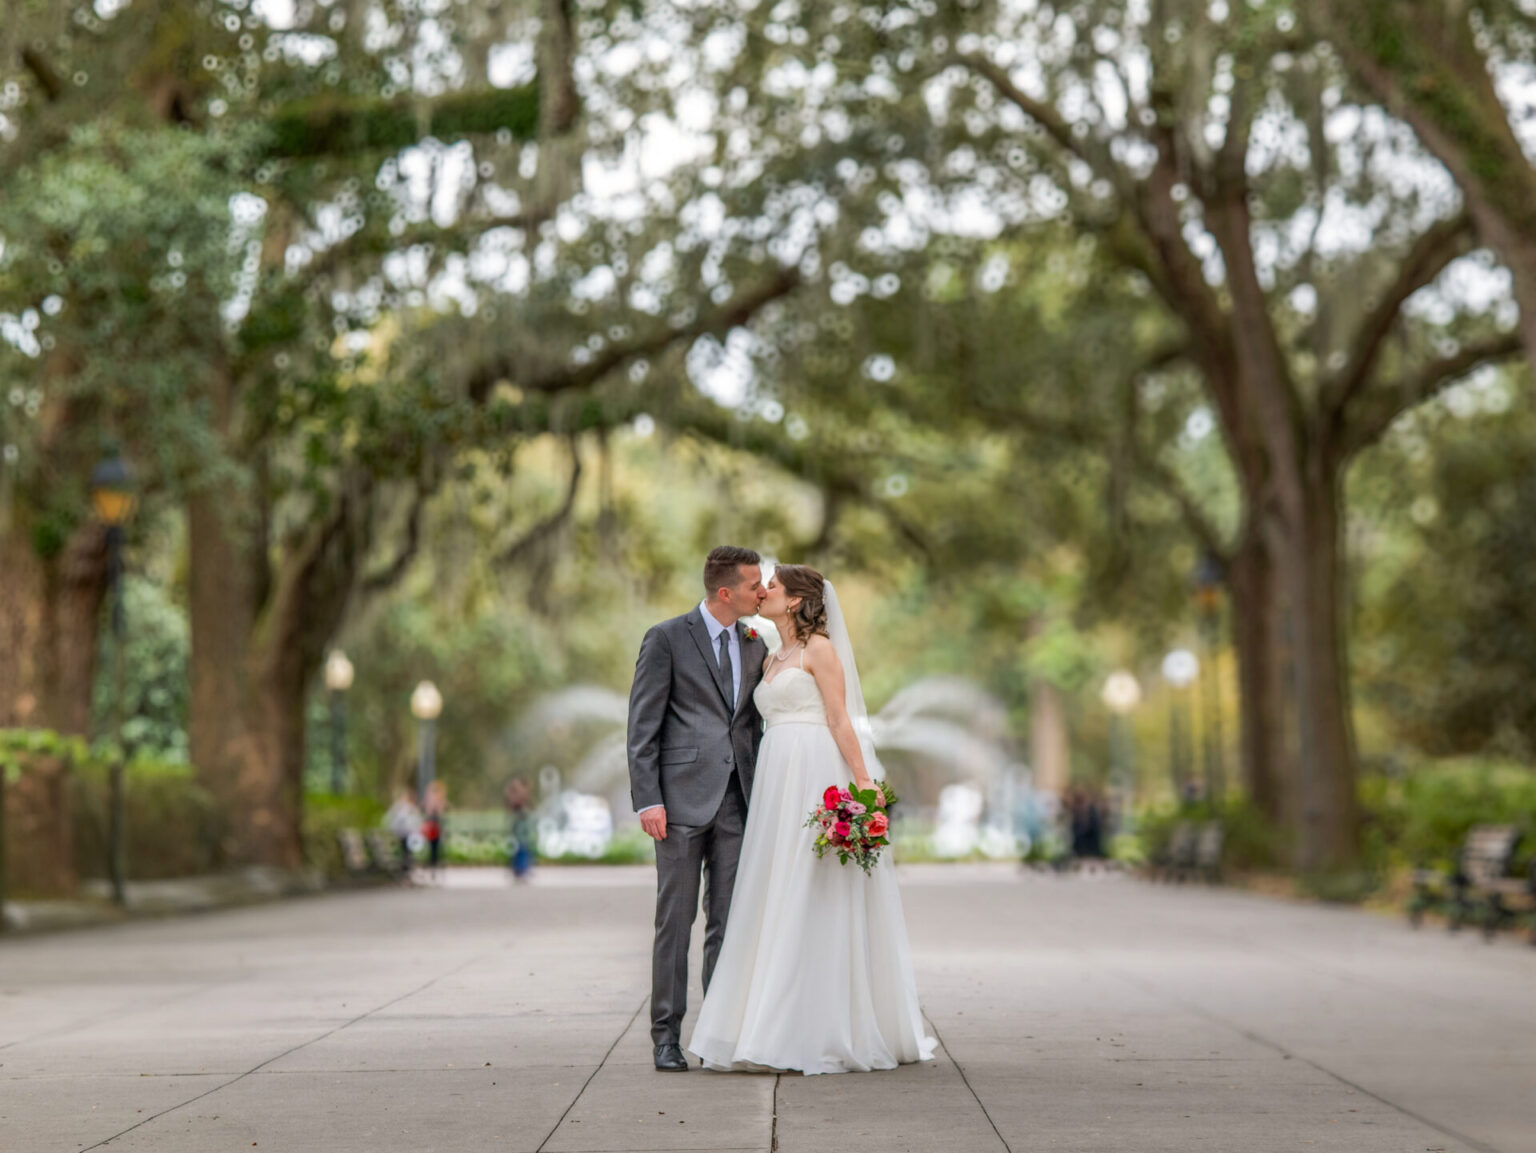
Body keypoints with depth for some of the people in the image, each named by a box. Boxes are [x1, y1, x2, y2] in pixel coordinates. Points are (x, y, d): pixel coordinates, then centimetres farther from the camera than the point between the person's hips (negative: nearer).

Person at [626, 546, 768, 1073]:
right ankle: (667, 1035, 6)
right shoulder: (666, 638, -2)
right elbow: (642, 726, -4)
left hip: (737, 801, 5)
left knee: (728, 922, 5)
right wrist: (648, 800, -12)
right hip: (683, 797, -5)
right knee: (675, 920, -1)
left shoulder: (755, 644, 14)